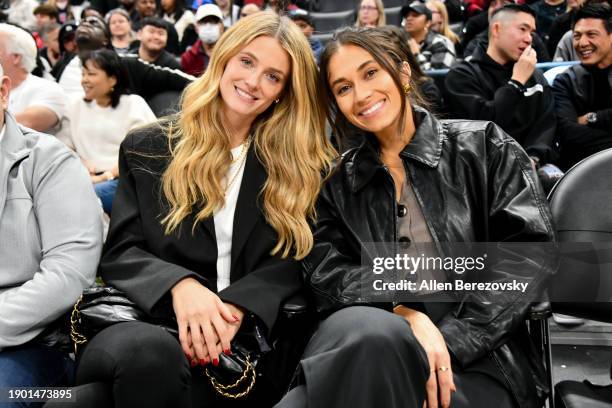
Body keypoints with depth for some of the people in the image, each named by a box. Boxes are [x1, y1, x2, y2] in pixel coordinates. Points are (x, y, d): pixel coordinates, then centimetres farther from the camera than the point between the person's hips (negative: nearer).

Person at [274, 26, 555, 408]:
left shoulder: (484, 146, 8)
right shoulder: (338, 183, 15)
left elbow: (531, 252, -3)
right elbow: (325, 271, 2)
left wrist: (453, 339, -14)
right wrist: (403, 311, -18)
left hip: (478, 358, -1)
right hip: (365, 346, 2)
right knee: (367, 329, -36)